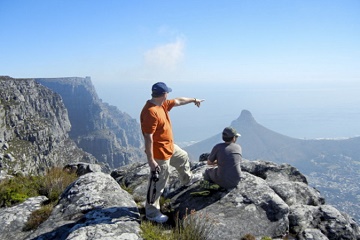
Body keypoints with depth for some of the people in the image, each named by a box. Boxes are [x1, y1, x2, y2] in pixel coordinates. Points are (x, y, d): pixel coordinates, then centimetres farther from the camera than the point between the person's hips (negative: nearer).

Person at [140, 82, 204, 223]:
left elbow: (178, 101, 19)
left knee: (183, 157, 33)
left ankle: (187, 179, 61)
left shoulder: (162, 104, 0)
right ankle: (151, 212, 18)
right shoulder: (150, 112, -30)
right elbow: (148, 138, -30)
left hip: (169, 147, 10)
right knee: (157, 183, 2)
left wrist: (193, 100, 31)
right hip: (159, 153, -10)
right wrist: (151, 160, -28)